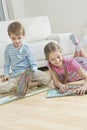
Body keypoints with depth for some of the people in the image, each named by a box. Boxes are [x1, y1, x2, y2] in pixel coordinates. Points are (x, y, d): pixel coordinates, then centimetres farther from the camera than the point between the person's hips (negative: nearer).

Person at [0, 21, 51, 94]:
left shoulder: (26, 47, -1)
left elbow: (33, 64, 0)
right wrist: (6, 75, -6)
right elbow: (7, 65, 12)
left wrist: (33, 71, -22)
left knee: (47, 77, -26)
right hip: (15, 76, 1)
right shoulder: (8, 49, 3)